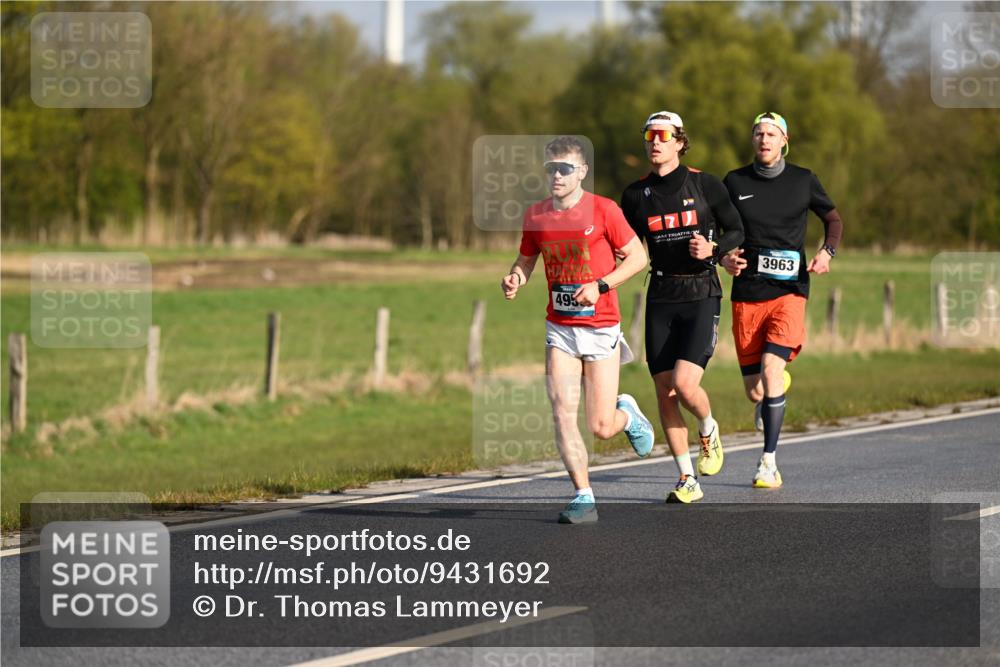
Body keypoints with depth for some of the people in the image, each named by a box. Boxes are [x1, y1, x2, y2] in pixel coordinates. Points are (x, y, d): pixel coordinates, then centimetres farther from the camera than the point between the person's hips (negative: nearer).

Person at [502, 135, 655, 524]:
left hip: (601, 328, -3)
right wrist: (514, 279, -7)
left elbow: (637, 257, -5)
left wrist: (600, 286, -17)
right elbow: (526, 260, 16)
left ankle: (627, 414, 34)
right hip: (559, 328, 3)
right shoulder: (536, 215, 4)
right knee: (562, 413, -12)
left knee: (601, 428, -2)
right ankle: (584, 498, -6)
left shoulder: (603, 210, -9)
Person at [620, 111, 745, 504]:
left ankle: (709, 431, 17)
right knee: (665, 394, 0)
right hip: (661, 298, 4)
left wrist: (713, 248, -15)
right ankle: (687, 481, 12)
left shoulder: (705, 185, -4)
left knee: (684, 385, -18)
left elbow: (737, 231, 4)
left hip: (702, 295, -4)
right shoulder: (636, 195, 6)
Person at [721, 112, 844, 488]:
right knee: (754, 392, 2)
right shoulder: (734, 182, 5)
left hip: (789, 291, -2)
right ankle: (778, 386, 42)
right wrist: (724, 258, -8)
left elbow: (833, 219, 18)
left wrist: (827, 252, -1)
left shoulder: (802, 180, 4)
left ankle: (769, 462, -14)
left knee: (770, 369, -22)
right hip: (746, 294, 2)